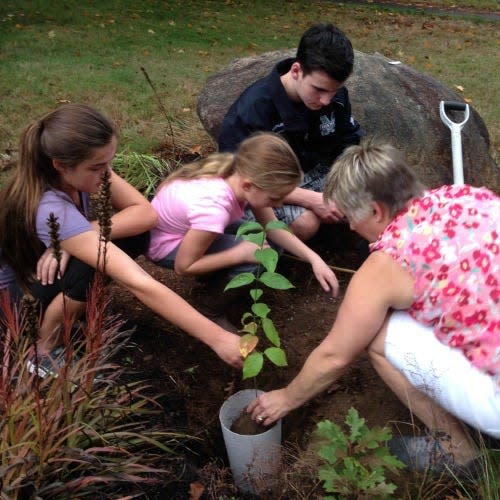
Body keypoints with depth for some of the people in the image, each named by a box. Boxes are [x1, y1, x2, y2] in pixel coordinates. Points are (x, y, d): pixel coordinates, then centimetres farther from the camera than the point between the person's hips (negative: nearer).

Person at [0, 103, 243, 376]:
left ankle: (68, 306, 3)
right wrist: (216, 338, -46)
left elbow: (146, 214, -19)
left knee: (134, 235, -16)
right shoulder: (51, 209, -41)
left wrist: (85, 234, -34)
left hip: (49, 270, 6)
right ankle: (43, 352, -9)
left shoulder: (81, 168, -20)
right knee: (94, 265, -35)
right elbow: (139, 283, -46)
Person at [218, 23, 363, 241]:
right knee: (306, 223, -33)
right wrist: (310, 199, -34)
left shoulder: (334, 94, -11)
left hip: (312, 172, 6)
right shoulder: (253, 108, -27)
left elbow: (349, 144, 2)